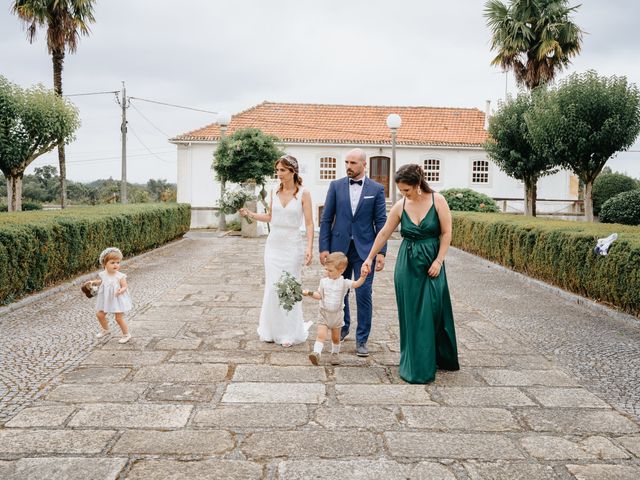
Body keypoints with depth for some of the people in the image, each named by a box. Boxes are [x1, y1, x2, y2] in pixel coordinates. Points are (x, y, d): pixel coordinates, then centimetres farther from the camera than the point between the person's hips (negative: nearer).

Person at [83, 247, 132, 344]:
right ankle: (105, 330, 39)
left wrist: (121, 291, -39)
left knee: (119, 318, -3)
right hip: (106, 300, 6)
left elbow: (125, 287, -19)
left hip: (118, 300, -6)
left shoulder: (120, 276, -20)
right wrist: (92, 282, 4)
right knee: (99, 314, 13)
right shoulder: (103, 274, -5)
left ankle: (126, 334, 17)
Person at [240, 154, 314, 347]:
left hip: (292, 245, -4)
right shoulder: (275, 192, 5)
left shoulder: (303, 193, -7)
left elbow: (309, 223, -9)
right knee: (272, 288, 6)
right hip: (273, 243, 4)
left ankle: (289, 333, 16)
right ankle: (272, 330, 21)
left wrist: (309, 248, -19)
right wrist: (250, 214, 6)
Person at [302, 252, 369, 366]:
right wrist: (310, 293, -9)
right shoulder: (324, 281, -2)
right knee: (321, 335, -14)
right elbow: (319, 295, 5)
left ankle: (335, 354, 32)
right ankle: (316, 353, -20)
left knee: (336, 337, 14)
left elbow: (357, 284, -22)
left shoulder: (344, 282, -10)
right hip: (324, 313, 0)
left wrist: (363, 276, -38)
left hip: (337, 314, 0)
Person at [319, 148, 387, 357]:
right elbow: (326, 219, 3)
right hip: (339, 247, 2)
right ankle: (342, 328, 36)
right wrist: (324, 248, -4)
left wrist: (381, 251, -8)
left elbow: (381, 222, 0)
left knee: (364, 294, -2)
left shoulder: (376, 189, 1)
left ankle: (362, 339, 11)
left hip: (364, 249, -2)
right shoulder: (336, 186, 3)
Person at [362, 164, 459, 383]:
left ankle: (441, 358, 21)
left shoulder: (437, 200, -7)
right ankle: (414, 366, 15)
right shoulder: (400, 206, -1)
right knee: (410, 314, 4)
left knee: (432, 312, 2)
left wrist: (438, 261, -10)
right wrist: (369, 258, 10)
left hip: (431, 264, -2)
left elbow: (446, 233, -5)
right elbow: (383, 234, 7)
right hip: (407, 264, 2)